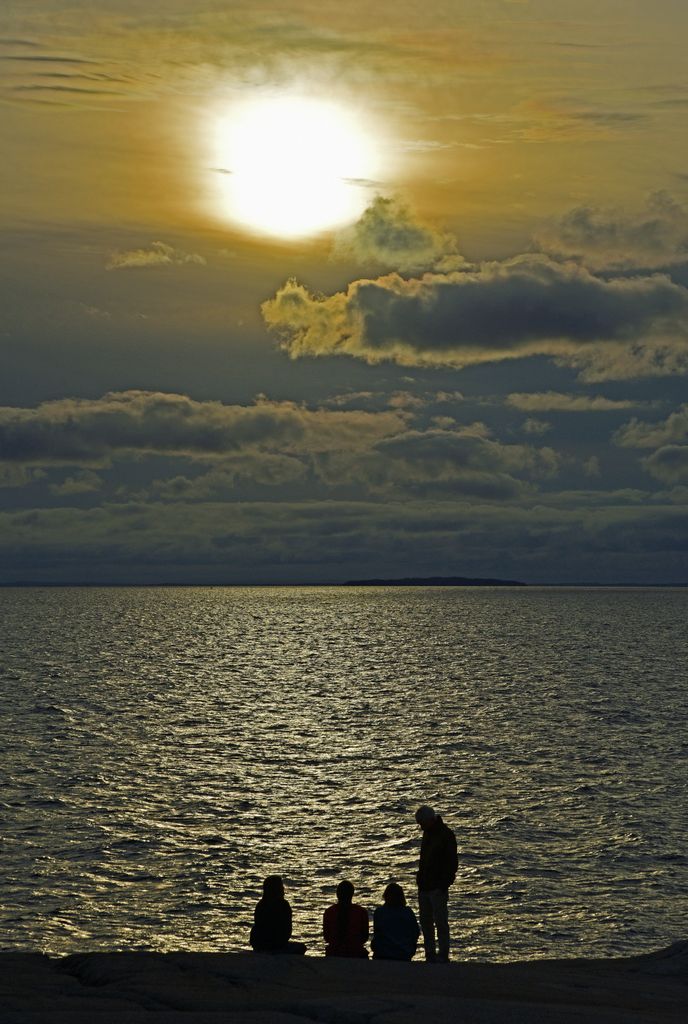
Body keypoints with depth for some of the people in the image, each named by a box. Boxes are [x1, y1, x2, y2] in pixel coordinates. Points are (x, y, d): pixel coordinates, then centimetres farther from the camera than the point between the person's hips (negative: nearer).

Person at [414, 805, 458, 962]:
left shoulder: (446, 835, -12)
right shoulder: (427, 833, 14)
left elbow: (452, 863, -14)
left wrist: (444, 884, -17)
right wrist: (420, 879, 15)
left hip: (438, 888, -9)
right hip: (425, 886, 9)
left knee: (440, 921, -5)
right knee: (425, 922, 10)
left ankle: (443, 955, -2)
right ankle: (430, 955, 15)